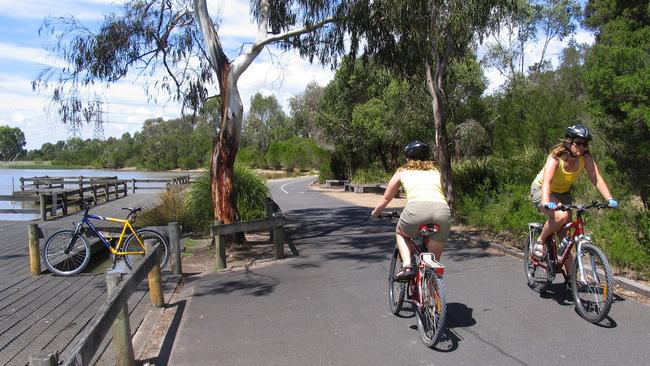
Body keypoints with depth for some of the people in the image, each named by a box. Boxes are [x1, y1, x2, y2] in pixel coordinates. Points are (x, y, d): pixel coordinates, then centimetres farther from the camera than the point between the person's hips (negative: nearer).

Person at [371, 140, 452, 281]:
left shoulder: (402, 172, 26)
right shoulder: (435, 171, 31)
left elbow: (386, 199, 34)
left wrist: (375, 212, 53)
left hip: (417, 207, -2)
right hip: (443, 210, 3)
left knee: (400, 233, 30)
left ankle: (407, 266, 9)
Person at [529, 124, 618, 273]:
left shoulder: (586, 158, -16)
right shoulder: (556, 157, -29)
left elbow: (597, 178, -23)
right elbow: (546, 182, -42)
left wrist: (610, 199, -38)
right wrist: (546, 202, -58)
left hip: (563, 193, 5)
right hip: (541, 190, -5)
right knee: (560, 216, -34)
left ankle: (570, 276, 10)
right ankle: (540, 241, -9)